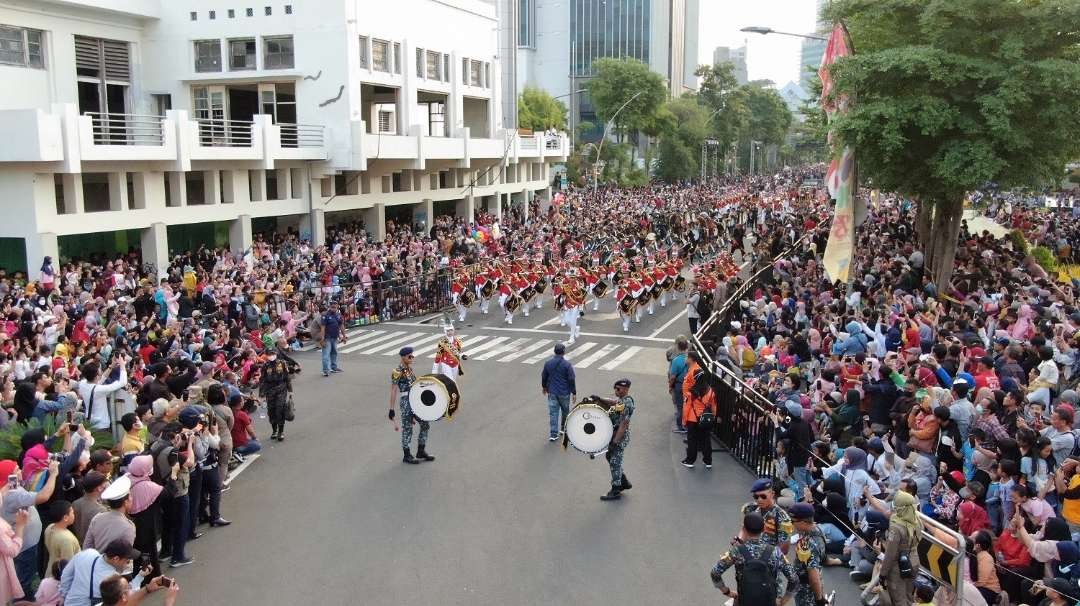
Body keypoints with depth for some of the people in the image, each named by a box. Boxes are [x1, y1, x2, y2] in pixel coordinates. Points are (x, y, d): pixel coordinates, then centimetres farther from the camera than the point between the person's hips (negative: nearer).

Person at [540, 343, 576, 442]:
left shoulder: (548, 363, -3)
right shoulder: (567, 364, -14)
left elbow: (544, 377, 8)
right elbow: (571, 380, -12)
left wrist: (544, 387, 26)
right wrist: (574, 393, -4)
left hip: (552, 392, 2)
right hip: (564, 393, -2)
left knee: (553, 413, 4)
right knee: (565, 411, 20)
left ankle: (553, 434, 1)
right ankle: (563, 429, 34)